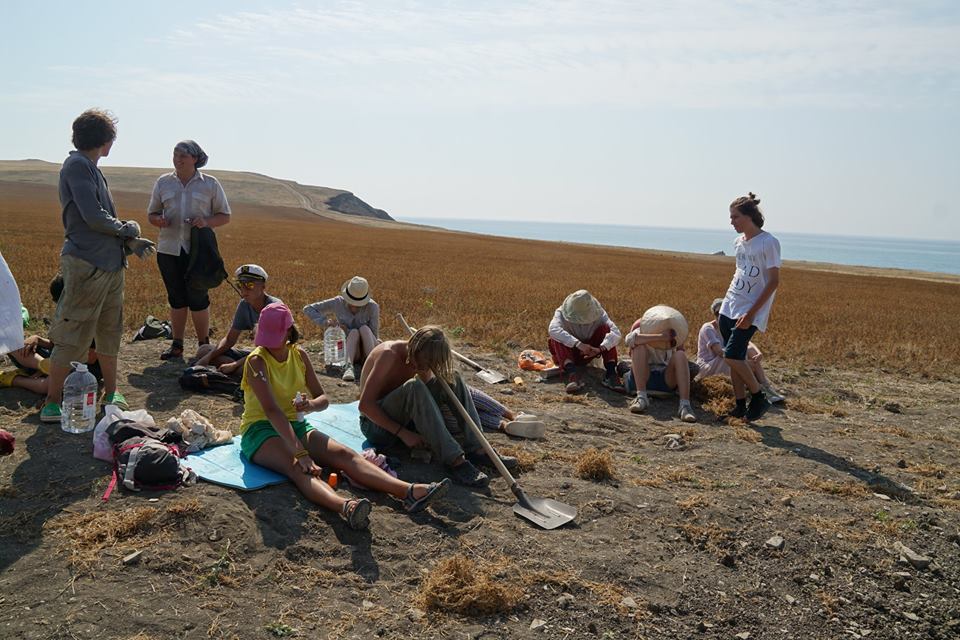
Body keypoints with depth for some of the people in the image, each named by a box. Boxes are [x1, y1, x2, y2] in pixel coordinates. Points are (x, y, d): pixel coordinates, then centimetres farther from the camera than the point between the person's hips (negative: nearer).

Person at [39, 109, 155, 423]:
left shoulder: (90, 168, 17)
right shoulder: (77, 165, -11)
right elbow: (94, 218, -19)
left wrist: (131, 242, 5)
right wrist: (128, 229, -3)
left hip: (110, 264, 10)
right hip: (86, 264, -10)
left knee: (110, 332, 15)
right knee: (72, 337, -4)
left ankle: (110, 394, 26)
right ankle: (52, 405, 4)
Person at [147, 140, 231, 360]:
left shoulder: (210, 184, 4)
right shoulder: (163, 182, 11)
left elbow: (225, 216, 6)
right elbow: (151, 214, 16)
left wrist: (207, 222, -14)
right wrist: (159, 220, -8)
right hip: (168, 249, 3)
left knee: (198, 298, -3)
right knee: (176, 299, 8)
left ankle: (204, 346, 9)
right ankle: (177, 345, 16)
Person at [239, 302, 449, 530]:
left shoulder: (300, 356, 4)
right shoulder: (257, 361, -13)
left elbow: (323, 399, 7)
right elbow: (271, 410, -26)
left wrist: (311, 405, -20)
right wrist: (300, 452, -37)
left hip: (295, 425, 5)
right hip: (260, 430, -5)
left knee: (344, 454, -21)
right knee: (298, 467, -37)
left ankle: (410, 492, -41)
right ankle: (345, 506, -68)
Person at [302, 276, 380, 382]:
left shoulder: (372, 306, -15)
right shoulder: (338, 303, -8)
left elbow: (373, 336, -11)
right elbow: (308, 309, -2)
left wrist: (347, 331, -20)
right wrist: (325, 322, -19)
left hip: (369, 350, -1)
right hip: (349, 349, 1)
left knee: (364, 328, -32)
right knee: (354, 332, -32)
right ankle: (349, 367, -51)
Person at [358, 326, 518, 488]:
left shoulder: (423, 360, -2)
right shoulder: (389, 354, -22)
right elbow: (365, 405, -25)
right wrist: (402, 433, -26)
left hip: (402, 419, 7)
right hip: (376, 424, -7)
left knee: (453, 380, -7)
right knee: (414, 386, -36)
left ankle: (476, 449, -19)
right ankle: (454, 460, -39)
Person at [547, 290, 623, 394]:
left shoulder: (598, 313, -14)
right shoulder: (562, 312, -19)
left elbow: (616, 333, -26)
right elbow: (554, 330, -40)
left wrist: (600, 348, -44)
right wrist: (578, 344, -49)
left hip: (587, 354, 2)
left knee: (605, 328, -21)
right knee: (557, 336, -31)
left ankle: (611, 373, -32)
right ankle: (572, 374, -48)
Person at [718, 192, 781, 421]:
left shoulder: (768, 243, -12)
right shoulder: (739, 242, 10)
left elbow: (774, 281, -13)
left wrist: (751, 313, -18)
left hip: (751, 311, -7)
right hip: (729, 308, 7)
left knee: (732, 355, -15)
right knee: (734, 359, 6)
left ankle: (759, 397, 4)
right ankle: (740, 406, 15)